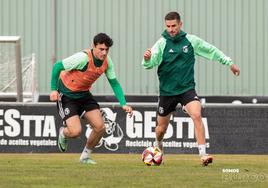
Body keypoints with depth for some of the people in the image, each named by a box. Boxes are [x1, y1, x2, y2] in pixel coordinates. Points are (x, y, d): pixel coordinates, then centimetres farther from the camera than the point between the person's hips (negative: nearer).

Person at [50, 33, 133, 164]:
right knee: (76, 131, -18)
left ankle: (85, 156, 18)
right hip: (66, 95, -6)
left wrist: (123, 104, -7)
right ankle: (63, 134, 21)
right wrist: (54, 90, -24)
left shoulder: (107, 61, -9)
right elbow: (57, 66, -21)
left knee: (100, 127, -5)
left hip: (84, 94, 6)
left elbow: (114, 83, 3)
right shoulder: (83, 58, -30)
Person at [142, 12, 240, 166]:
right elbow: (150, 63, -19)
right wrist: (147, 59, -44)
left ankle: (203, 154, -23)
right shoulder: (162, 43, -8)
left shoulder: (191, 40, -2)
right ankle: (158, 146, 45)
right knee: (162, 128, 10)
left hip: (187, 88, 0)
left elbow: (211, 50, 12)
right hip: (167, 91, 0)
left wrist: (229, 62, 18)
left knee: (197, 115, -24)